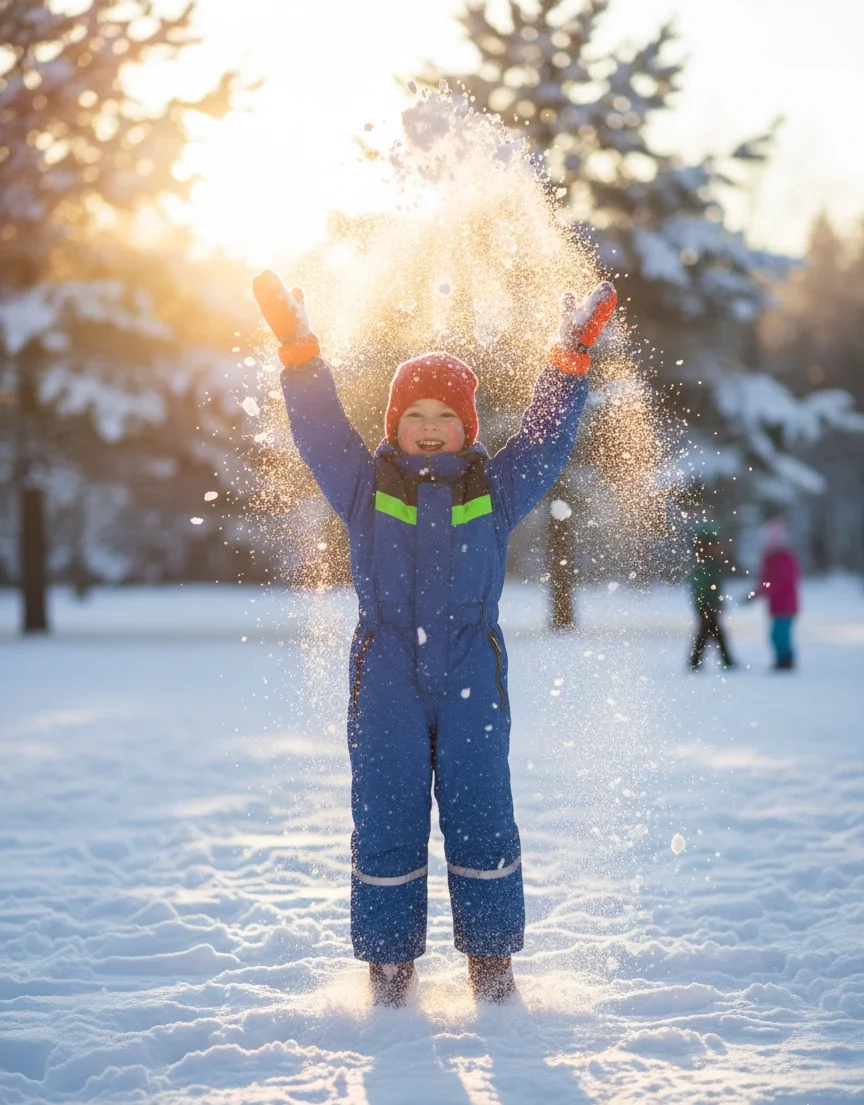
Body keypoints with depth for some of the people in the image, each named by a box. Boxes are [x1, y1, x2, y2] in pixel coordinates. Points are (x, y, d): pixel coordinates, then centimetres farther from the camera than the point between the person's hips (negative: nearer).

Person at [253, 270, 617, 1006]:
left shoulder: (495, 490, 10)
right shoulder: (366, 486, 8)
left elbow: (548, 439, 9)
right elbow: (320, 431, 3)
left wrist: (571, 358, 2)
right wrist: (299, 349, -6)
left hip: (472, 681, 0)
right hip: (385, 682, 0)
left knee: (481, 820, 1)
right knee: (386, 825, 0)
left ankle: (492, 962, 13)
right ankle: (390, 966, 11)